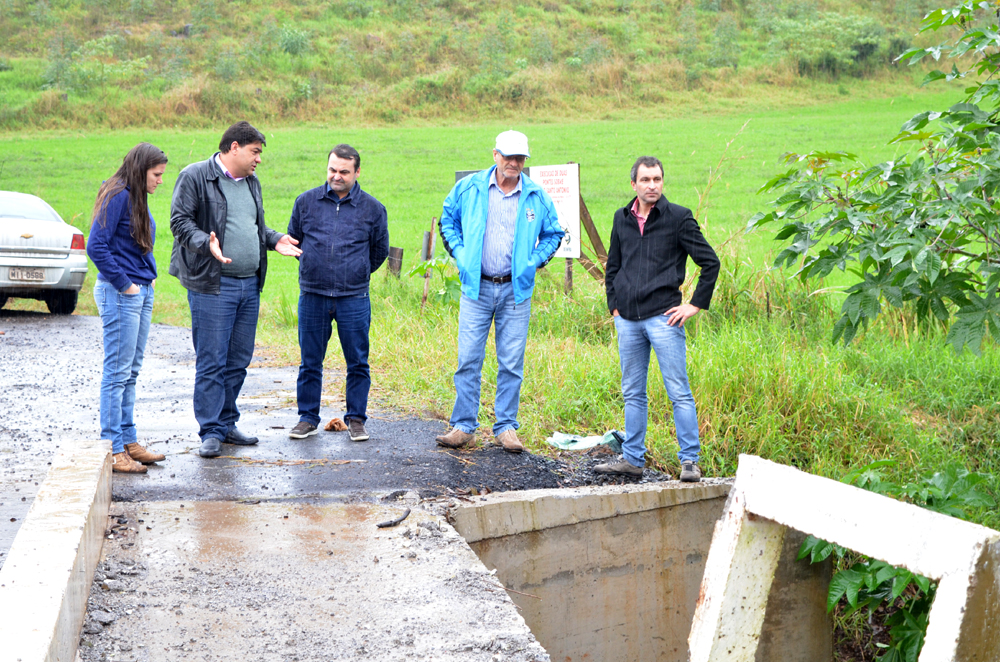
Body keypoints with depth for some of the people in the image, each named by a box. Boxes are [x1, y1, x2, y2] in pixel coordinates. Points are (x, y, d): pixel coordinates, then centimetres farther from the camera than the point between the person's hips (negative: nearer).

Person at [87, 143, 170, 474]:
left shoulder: (137, 198, 14)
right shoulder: (117, 196, -14)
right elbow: (96, 247, -19)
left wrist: (149, 276, 12)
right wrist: (124, 284, -16)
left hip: (141, 292, 9)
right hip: (120, 295, -9)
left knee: (130, 372, 14)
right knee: (117, 372, -5)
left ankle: (128, 441, 21)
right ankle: (113, 449, -1)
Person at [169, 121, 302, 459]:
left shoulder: (251, 182, 19)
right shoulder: (195, 176, -4)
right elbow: (180, 221, -9)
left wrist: (274, 239, 9)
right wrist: (206, 242, -25)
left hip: (249, 286, 8)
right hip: (212, 286, -7)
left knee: (239, 360, 11)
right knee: (212, 361, -6)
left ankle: (227, 423, 22)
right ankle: (211, 432, 0)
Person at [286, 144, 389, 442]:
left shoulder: (372, 208, 2)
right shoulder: (306, 202, 4)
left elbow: (380, 250, 16)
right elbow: (293, 239, 18)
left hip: (353, 298, -1)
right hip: (312, 295, 1)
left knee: (357, 363, 3)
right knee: (310, 362, 7)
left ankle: (356, 419, 15)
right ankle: (308, 418, 18)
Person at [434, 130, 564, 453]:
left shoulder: (537, 197, 3)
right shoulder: (469, 187, 1)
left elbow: (553, 234, 17)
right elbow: (448, 219, 16)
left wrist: (534, 261, 3)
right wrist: (459, 253, 4)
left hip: (516, 290, 1)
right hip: (476, 287, 0)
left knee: (511, 363, 3)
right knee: (468, 359, -2)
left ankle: (506, 427, 13)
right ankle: (463, 426, 8)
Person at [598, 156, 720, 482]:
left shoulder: (678, 217, -2)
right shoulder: (622, 218, 12)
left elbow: (710, 262, -1)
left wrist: (695, 305, -4)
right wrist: (614, 305, 14)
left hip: (663, 317, -5)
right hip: (627, 320, 5)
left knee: (678, 392, -4)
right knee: (632, 393, 11)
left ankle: (690, 461, 0)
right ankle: (632, 459, 19)